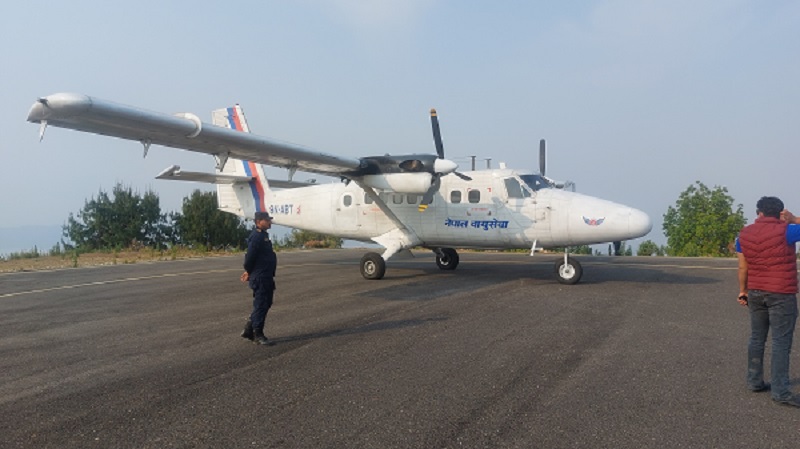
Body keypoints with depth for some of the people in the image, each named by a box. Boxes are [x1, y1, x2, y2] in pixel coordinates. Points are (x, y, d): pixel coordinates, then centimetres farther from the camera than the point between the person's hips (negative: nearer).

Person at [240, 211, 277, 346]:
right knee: (261, 305, -3)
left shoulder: (263, 236, 17)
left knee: (266, 303, 16)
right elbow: (250, 256, -19)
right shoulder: (256, 236, -17)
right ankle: (258, 334, 6)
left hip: (267, 276, 10)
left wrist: (249, 271, 18)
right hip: (260, 277, -10)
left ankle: (248, 329, 24)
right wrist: (249, 272, -6)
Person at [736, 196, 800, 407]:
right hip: (781, 294, -5)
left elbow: (742, 267, 6)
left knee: (757, 338, 14)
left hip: (756, 293, 5)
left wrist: (743, 291, 15)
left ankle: (754, 381, 21)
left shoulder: (744, 234, 3)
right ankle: (780, 391, -3)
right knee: (781, 342, -3)